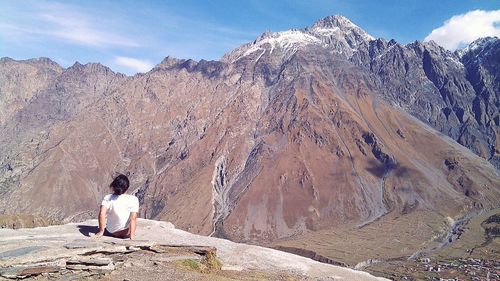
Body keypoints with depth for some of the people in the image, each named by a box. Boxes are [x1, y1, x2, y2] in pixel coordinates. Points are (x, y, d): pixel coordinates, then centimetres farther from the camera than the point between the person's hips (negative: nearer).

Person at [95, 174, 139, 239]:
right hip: (126, 234, -2)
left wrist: (101, 231, -20)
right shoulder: (133, 199, -18)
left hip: (109, 232, 2)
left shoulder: (107, 198, -12)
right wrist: (132, 234, -23)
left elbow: (102, 213, -24)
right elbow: (133, 218, -24)